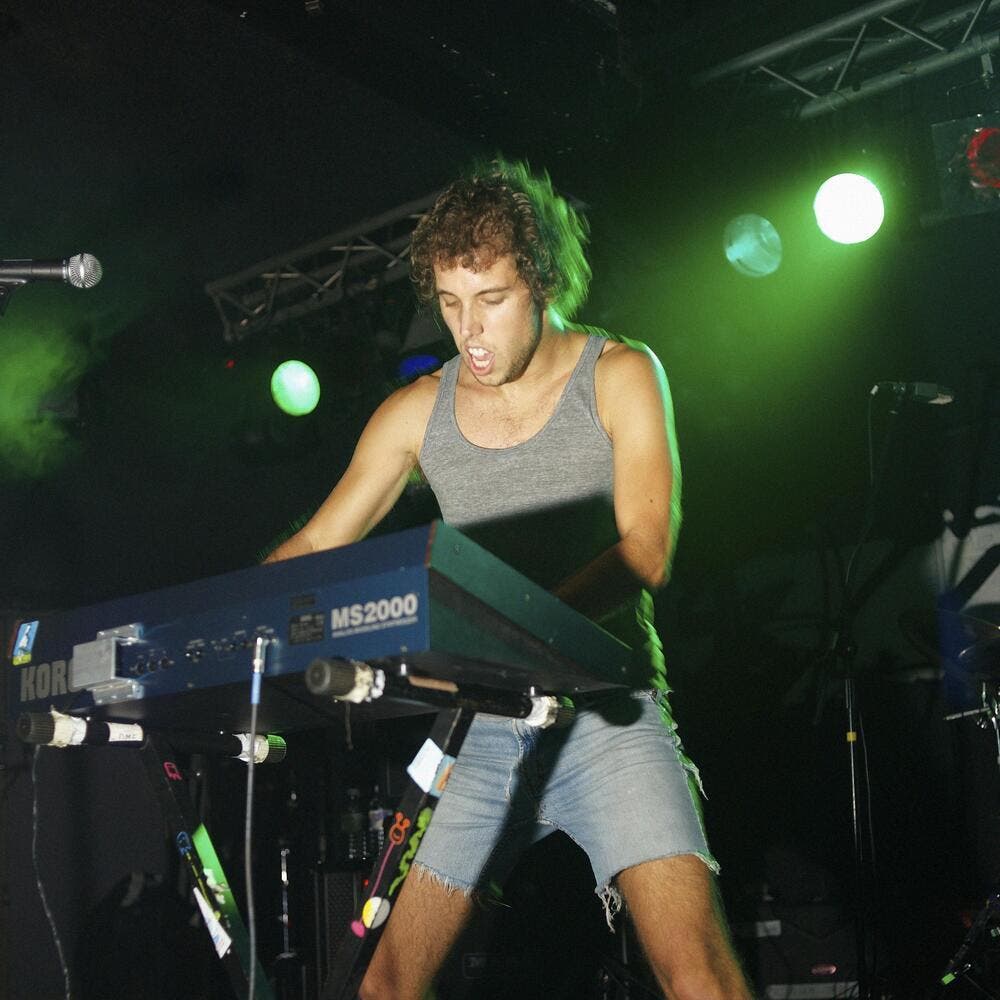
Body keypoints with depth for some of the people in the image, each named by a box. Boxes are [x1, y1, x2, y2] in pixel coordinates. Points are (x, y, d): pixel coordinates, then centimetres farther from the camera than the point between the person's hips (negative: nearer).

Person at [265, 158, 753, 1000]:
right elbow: (316, 549, 9)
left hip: (604, 712, -3)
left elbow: (646, 549, -13)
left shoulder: (618, 376, -1)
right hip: (481, 731, 4)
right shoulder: (418, 411, 8)